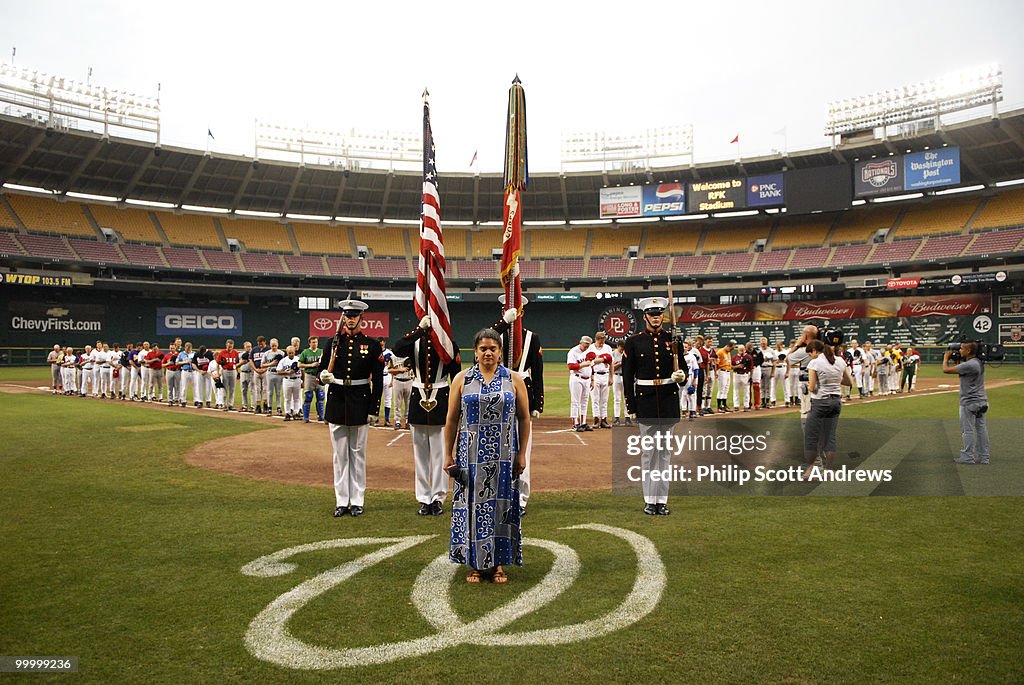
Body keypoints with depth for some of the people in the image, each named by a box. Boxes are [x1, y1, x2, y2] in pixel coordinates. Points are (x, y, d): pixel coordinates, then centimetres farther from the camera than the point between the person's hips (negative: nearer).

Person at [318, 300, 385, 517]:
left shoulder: (371, 345, -1)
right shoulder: (334, 342, 4)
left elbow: (378, 380, -1)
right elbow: (322, 371, 8)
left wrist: (373, 408, -5)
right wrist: (324, 377, -16)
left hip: (360, 402, -2)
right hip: (337, 401, 2)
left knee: (358, 453, 6)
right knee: (340, 454, 7)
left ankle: (357, 501, 15)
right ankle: (342, 501, 15)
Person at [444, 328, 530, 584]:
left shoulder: (514, 380, 3)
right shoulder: (462, 379, 3)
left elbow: (524, 418, 5)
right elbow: (452, 420, 4)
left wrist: (521, 454, 0)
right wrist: (449, 455, 1)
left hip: (503, 457, 0)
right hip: (471, 456, 0)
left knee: (501, 505, 5)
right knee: (473, 505, 3)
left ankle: (498, 563, 17)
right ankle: (475, 563, 16)